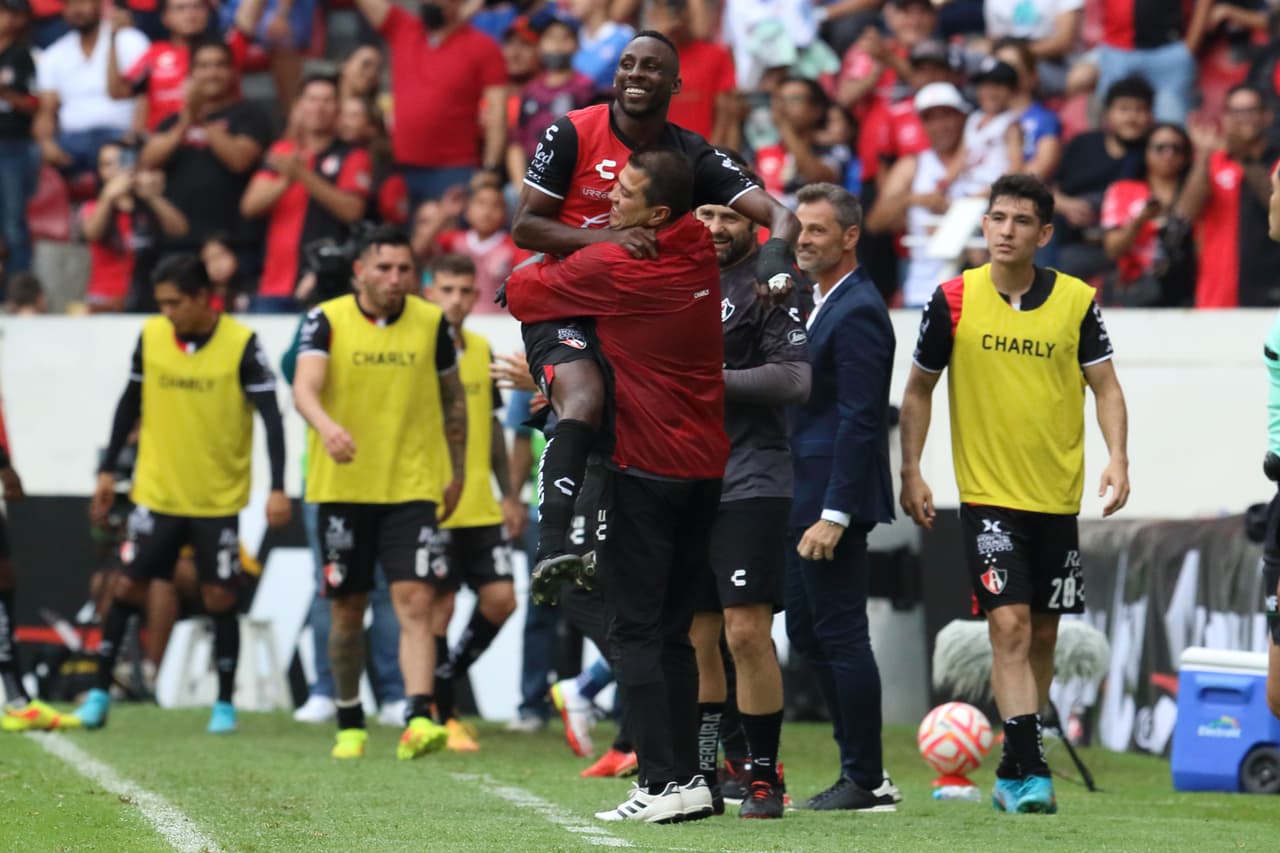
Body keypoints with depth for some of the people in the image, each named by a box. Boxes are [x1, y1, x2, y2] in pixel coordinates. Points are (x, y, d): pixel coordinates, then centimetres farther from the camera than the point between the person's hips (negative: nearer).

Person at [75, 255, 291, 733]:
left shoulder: (241, 345, -12)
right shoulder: (150, 337, -2)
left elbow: (270, 417, -12)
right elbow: (130, 403, 11)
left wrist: (277, 489, -20)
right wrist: (108, 470, 10)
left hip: (219, 497, -3)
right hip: (156, 492, 3)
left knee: (219, 597, 0)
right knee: (128, 587, 2)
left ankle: (225, 703, 11)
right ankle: (100, 691, 12)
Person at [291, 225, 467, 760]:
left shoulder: (431, 323, 3)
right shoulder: (327, 321, -4)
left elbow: (453, 398, 16)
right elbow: (304, 387, -19)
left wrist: (456, 472, 15)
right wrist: (326, 426, -40)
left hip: (413, 486, 0)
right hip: (343, 489, 0)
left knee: (415, 601, -14)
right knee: (348, 609, 7)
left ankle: (418, 720, -23)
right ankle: (350, 724, 22)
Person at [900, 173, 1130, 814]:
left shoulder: (1076, 302, -2)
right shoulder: (954, 299, -3)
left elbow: (1105, 385, 0)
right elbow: (919, 389, 6)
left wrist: (1117, 459, -15)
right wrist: (910, 472, 1)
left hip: (1058, 496, 2)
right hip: (987, 492, -2)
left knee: (1042, 634, 9)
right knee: (1009, 624, -15)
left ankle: (1014, 772, 22)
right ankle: (1028, 770, -17)